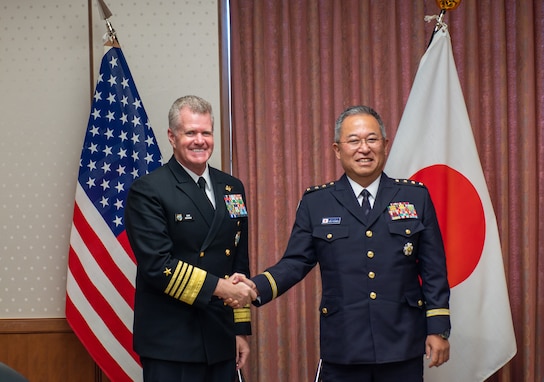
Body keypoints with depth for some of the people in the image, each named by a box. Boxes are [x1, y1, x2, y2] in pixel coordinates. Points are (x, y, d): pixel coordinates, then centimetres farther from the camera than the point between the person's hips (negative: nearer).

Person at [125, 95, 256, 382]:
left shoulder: (232, 188, 12)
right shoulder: (148, 191, -7)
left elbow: (239, 264, 14)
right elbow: (157, 266, -15)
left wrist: (241, 330, 12)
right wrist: (219, 287, -16)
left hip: (221, 342, 5)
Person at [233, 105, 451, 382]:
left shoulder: (416, 197, 5)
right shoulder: (315, 203, 5)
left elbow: (433, 270, 5)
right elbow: (296, 263, 2)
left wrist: (438, 329, 1)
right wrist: (257, 287, -15)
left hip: (403, 345, 1)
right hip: (343, 349, 0)